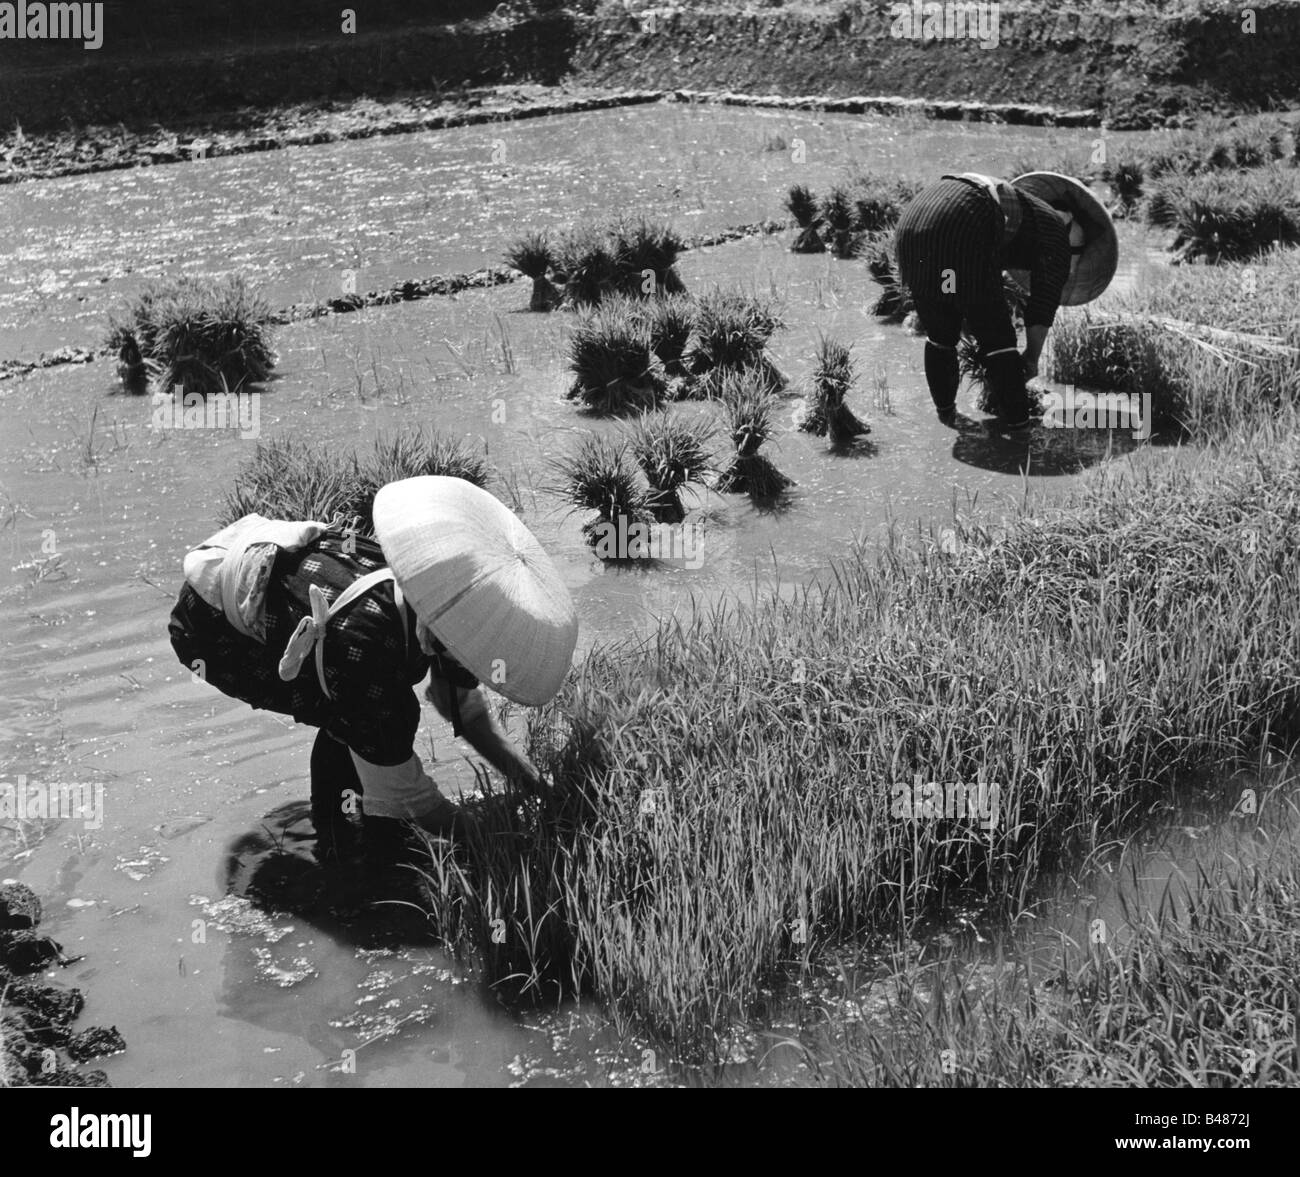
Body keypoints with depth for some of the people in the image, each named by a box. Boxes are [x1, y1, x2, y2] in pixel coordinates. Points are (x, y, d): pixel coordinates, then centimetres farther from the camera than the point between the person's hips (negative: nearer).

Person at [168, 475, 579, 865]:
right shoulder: (361, 643, -39)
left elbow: (464, 706, 4)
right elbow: (400, 792, -27)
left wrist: (536, 788, 0)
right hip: (211, 626, -8)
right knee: (372, 718, -19)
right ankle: (334, 840, 0)